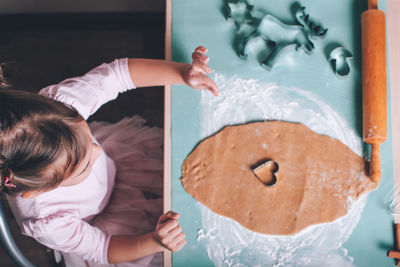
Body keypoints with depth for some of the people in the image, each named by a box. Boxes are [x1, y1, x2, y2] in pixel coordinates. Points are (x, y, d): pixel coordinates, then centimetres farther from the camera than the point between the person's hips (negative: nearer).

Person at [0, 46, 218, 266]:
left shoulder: (57, 103, -38)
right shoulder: (46, 224, -41)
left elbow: (118, 72, -31)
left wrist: (182, 72, -43)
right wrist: (154, 242, -39)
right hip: (95, 227, -3)